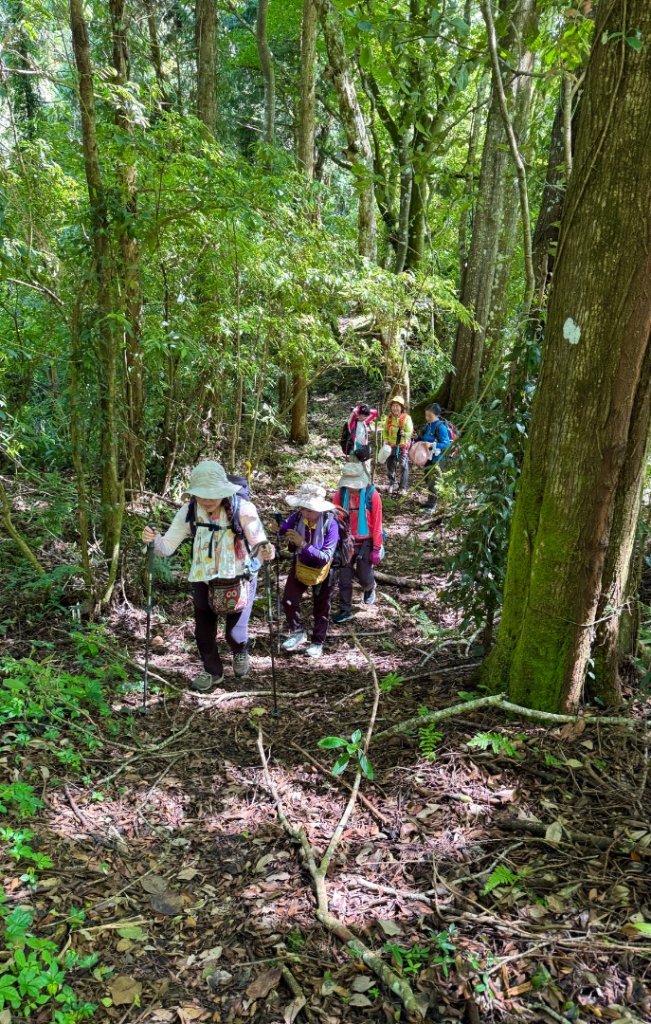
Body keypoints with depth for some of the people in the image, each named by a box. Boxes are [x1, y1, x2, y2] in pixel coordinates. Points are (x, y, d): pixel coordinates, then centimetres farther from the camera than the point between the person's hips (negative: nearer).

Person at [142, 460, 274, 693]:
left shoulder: (242, 509, -25)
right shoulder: (189, 511, -17)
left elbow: (258, 542, -24)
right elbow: (168, 546, -15)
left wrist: (265, 551, -47)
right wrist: (154, 540, -37)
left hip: (240, 578, -3)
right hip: (203, 579, 3)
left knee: (235, 632, 2)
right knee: (204, 631, 10)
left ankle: (240, 652, 42)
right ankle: (212, 672, 39)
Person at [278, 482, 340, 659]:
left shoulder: (330, 523, -31)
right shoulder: (297, 517, -21)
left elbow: (325, 557, -33)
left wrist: (303, 544, -43)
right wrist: (279, 528, -30)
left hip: (322, 570, -3)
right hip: (300, 566, 3)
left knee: (321, 609, 13)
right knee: (288, 600, -5)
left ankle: (317, 643, 34)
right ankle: (297, 632, 21)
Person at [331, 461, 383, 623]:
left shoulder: (372, 495, -15)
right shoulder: (340, 494, -9)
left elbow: (377, 524, -10)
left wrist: (377, 549, -8)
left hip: (365, 542, -2)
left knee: (365, 578, 7)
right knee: (344, 577, 6)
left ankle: (370, 588, 43)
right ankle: (345, 610, 21)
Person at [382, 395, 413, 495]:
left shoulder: (406, 418, -9)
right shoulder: (389, 418, 6)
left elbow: (409, 432, -12)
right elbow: (385, 430, 14)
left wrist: (404, 433, -32)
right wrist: (386, 440, -2)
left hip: (403, 446, -5)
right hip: (391, 446, 5)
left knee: (403, 466, -5)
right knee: (390, 466, 11)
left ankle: (403, 487, 4)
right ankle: (391, 485, 27)